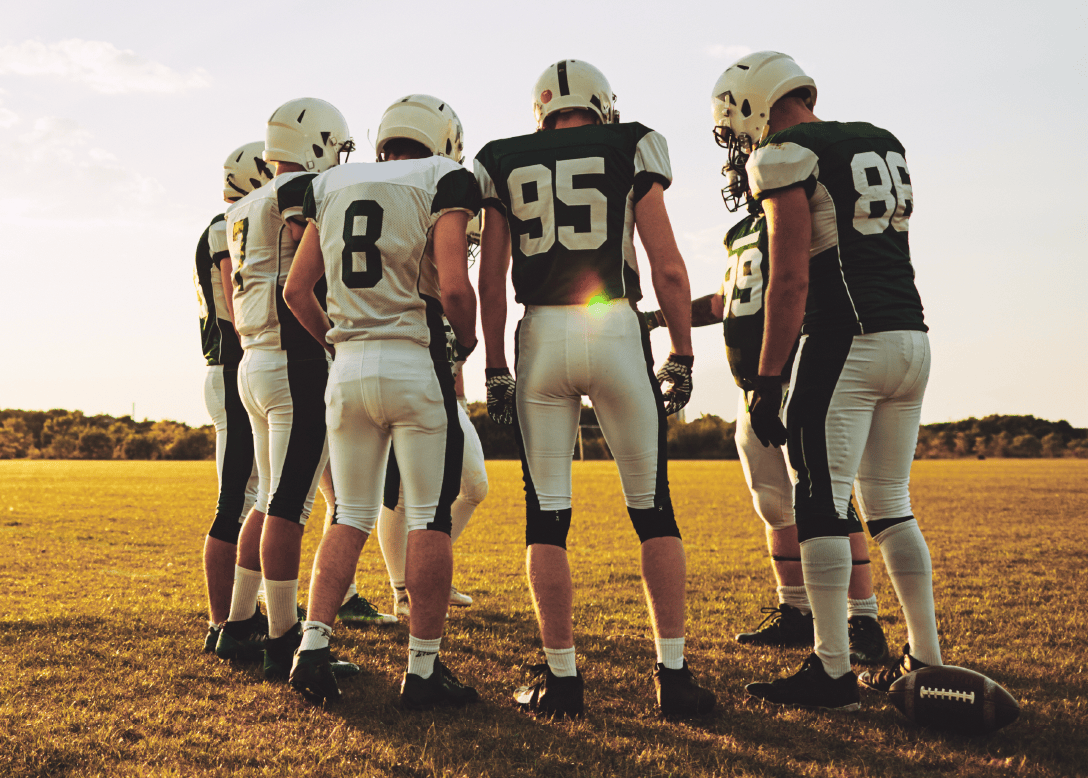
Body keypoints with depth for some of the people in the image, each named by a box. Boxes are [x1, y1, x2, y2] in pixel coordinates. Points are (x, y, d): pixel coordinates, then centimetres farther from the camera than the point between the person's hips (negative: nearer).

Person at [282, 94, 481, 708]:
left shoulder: (332, 187, 14)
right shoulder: (443, 183, -2)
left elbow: (297, 291, 12)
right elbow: (454, 286, -14)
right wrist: (469, 339, 5)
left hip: (349, 366, 5)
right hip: (416, 364, -5)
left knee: (351, 517, 14)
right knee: (430, 519, 2)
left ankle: (313, 649, 7)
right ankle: (424, 669, 6)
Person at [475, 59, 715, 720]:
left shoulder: (505, 167, 12)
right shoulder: (632, 151, 7)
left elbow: (492, 282, 9)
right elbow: (668, 269, 1)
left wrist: (496, 370, 13)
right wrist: (682, 356, 8)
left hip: (541, 336, 1)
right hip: (618, 331, -1)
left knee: (547, 514, 6)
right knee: (653, 508, 8)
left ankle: (563, 679, 8)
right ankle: (674, 676, 9)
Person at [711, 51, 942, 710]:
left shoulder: (785, 156, -5)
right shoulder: (884, 145, 19)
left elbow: (790, 280, -12)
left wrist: (767, 380, -11)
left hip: (844, 341, -8)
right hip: (913, 336, 8)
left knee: (821, 505, -2)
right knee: (891, 504, 14)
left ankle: (834, 672, -1)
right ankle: (928, 660, 18)